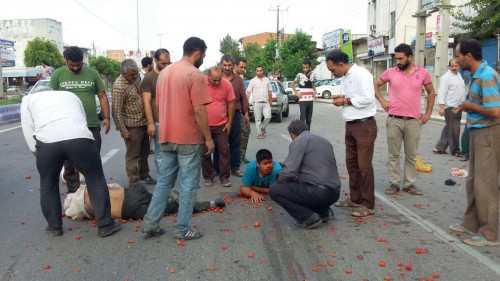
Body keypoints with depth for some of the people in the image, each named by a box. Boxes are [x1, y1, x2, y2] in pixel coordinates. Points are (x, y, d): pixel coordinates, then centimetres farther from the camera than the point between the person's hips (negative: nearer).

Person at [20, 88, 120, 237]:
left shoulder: (28, 99, 32)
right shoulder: (70, 95, 37)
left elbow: (28, 130, 21)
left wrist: (37, 152, 28)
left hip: (47, 141, 0)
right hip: (80, 137, 1)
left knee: (48, 184, 21)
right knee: (96, 179, 12)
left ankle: (54, 226, 32)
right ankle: (105, 225, 16)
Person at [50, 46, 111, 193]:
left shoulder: (92, 73, 3)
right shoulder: (57, 75, 2)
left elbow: (102, 96, 6)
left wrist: (106, 117, -2)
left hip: (91, 125, 0)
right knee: (70, 163, 9)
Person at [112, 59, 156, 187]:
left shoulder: (136, 78, 2)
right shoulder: (119, 87, -21)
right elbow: (116, 111, -20)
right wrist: (123, 130, -19)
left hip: (143, 122, 8)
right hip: (132, 126, -8)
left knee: (145, 151, 20)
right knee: (133, 155, 2)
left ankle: (144, 175, 37)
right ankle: (134, 183, 13)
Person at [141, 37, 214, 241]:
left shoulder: (164, 72, 12)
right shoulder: (195, 75, -12)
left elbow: (159, 105, 16)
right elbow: (199, 110, -18)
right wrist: (208, 138, -11)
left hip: (167, 137, 7)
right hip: (189, 138, -7)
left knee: (163, 181, 14)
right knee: (188, 184, 2)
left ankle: (150, 225, 16)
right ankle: (183, 229, 9)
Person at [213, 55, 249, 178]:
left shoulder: (238, 79, 8)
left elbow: (243, 97, 9)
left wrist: (246, 113, 5)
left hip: (235, 114, 2)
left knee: (235, 143, 6)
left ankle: (235, 168, 15)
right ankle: (216, 168, 16)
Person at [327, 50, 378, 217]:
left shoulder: (361, 74, -14)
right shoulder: (344, 78, 13)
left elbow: (368, 98, -23)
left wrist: (346, 101, -15)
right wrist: (340, 99, -1)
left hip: (364, 126, -9)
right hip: (350, 125, 9)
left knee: (364, 165, -4)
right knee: (351, 163, 14)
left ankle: (368, 205, 6)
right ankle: (355, 199, 26)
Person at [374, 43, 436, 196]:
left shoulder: (422, 73, 1)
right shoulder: (390, 72, 0)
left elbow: (431, 92, 13)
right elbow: (375, 85, 14)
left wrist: (428, 113, 7)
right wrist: (382, 100, 1)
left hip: (414, 121, 0)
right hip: (394, 120, 0)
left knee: (411, 155, 9)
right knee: (393, 154, 5)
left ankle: (410, 184, 19)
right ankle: (394, 183, 15)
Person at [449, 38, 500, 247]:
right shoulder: (477, 75, 9)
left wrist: (470, 106, -12)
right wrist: (467, 106, 3)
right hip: (478, 132, 10)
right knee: (473, 181, 17)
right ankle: (471, 223, 30)